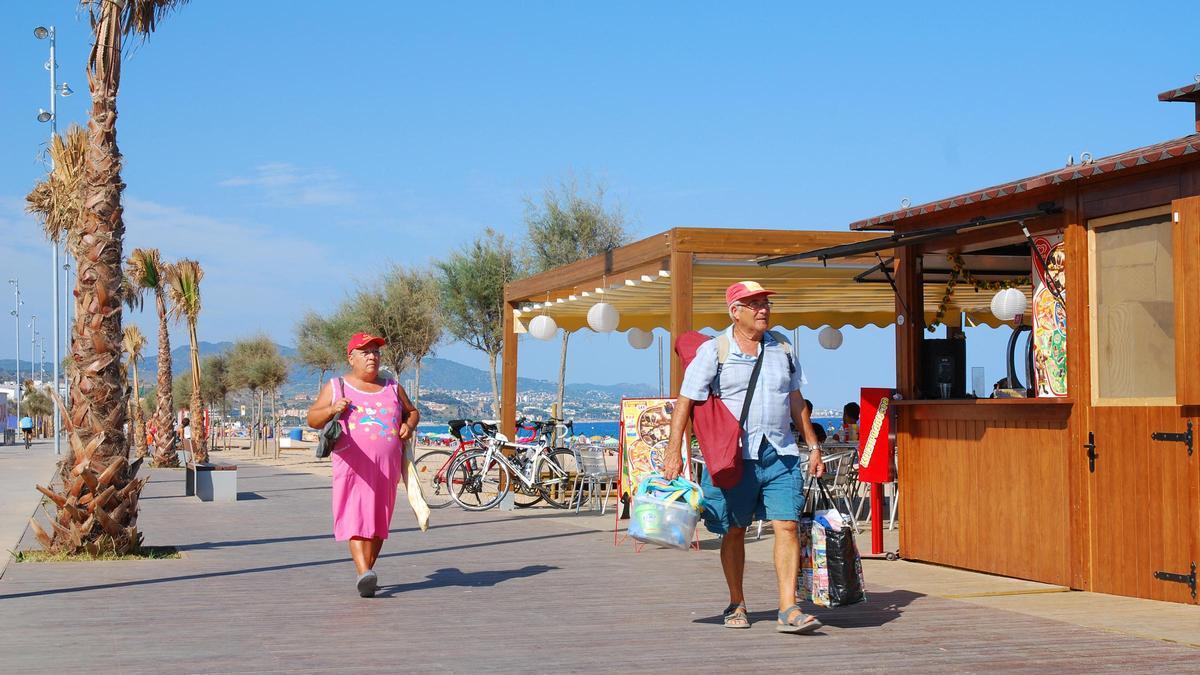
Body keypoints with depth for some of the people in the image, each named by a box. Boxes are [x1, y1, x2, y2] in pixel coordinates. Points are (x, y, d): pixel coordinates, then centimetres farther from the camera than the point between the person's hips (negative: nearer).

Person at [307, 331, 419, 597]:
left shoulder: (392, 388, 19)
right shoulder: (335, 387, 11)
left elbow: (412, 411, 30)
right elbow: (312, 419, 9)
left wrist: (409, 425, 7)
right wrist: (332, 409, -11)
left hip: (387, 465, 4)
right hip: (352, 464, -4)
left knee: (378, 520, 4)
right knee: (356, 518, -17)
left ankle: (367, 571, 14)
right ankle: (364, 574, -28)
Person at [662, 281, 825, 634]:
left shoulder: (781, 348, 11)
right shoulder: (713, 351, -3)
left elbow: (796, 400, 20)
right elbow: (685, 402, -3)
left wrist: (813, 445, 18)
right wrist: (674, 452, -9)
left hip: (780, 453, 3)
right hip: (734, 456, -3)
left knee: (787, 526, -8)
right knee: (734, 531, 8)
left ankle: (788, 611, -9)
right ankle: (737, 605, 24)